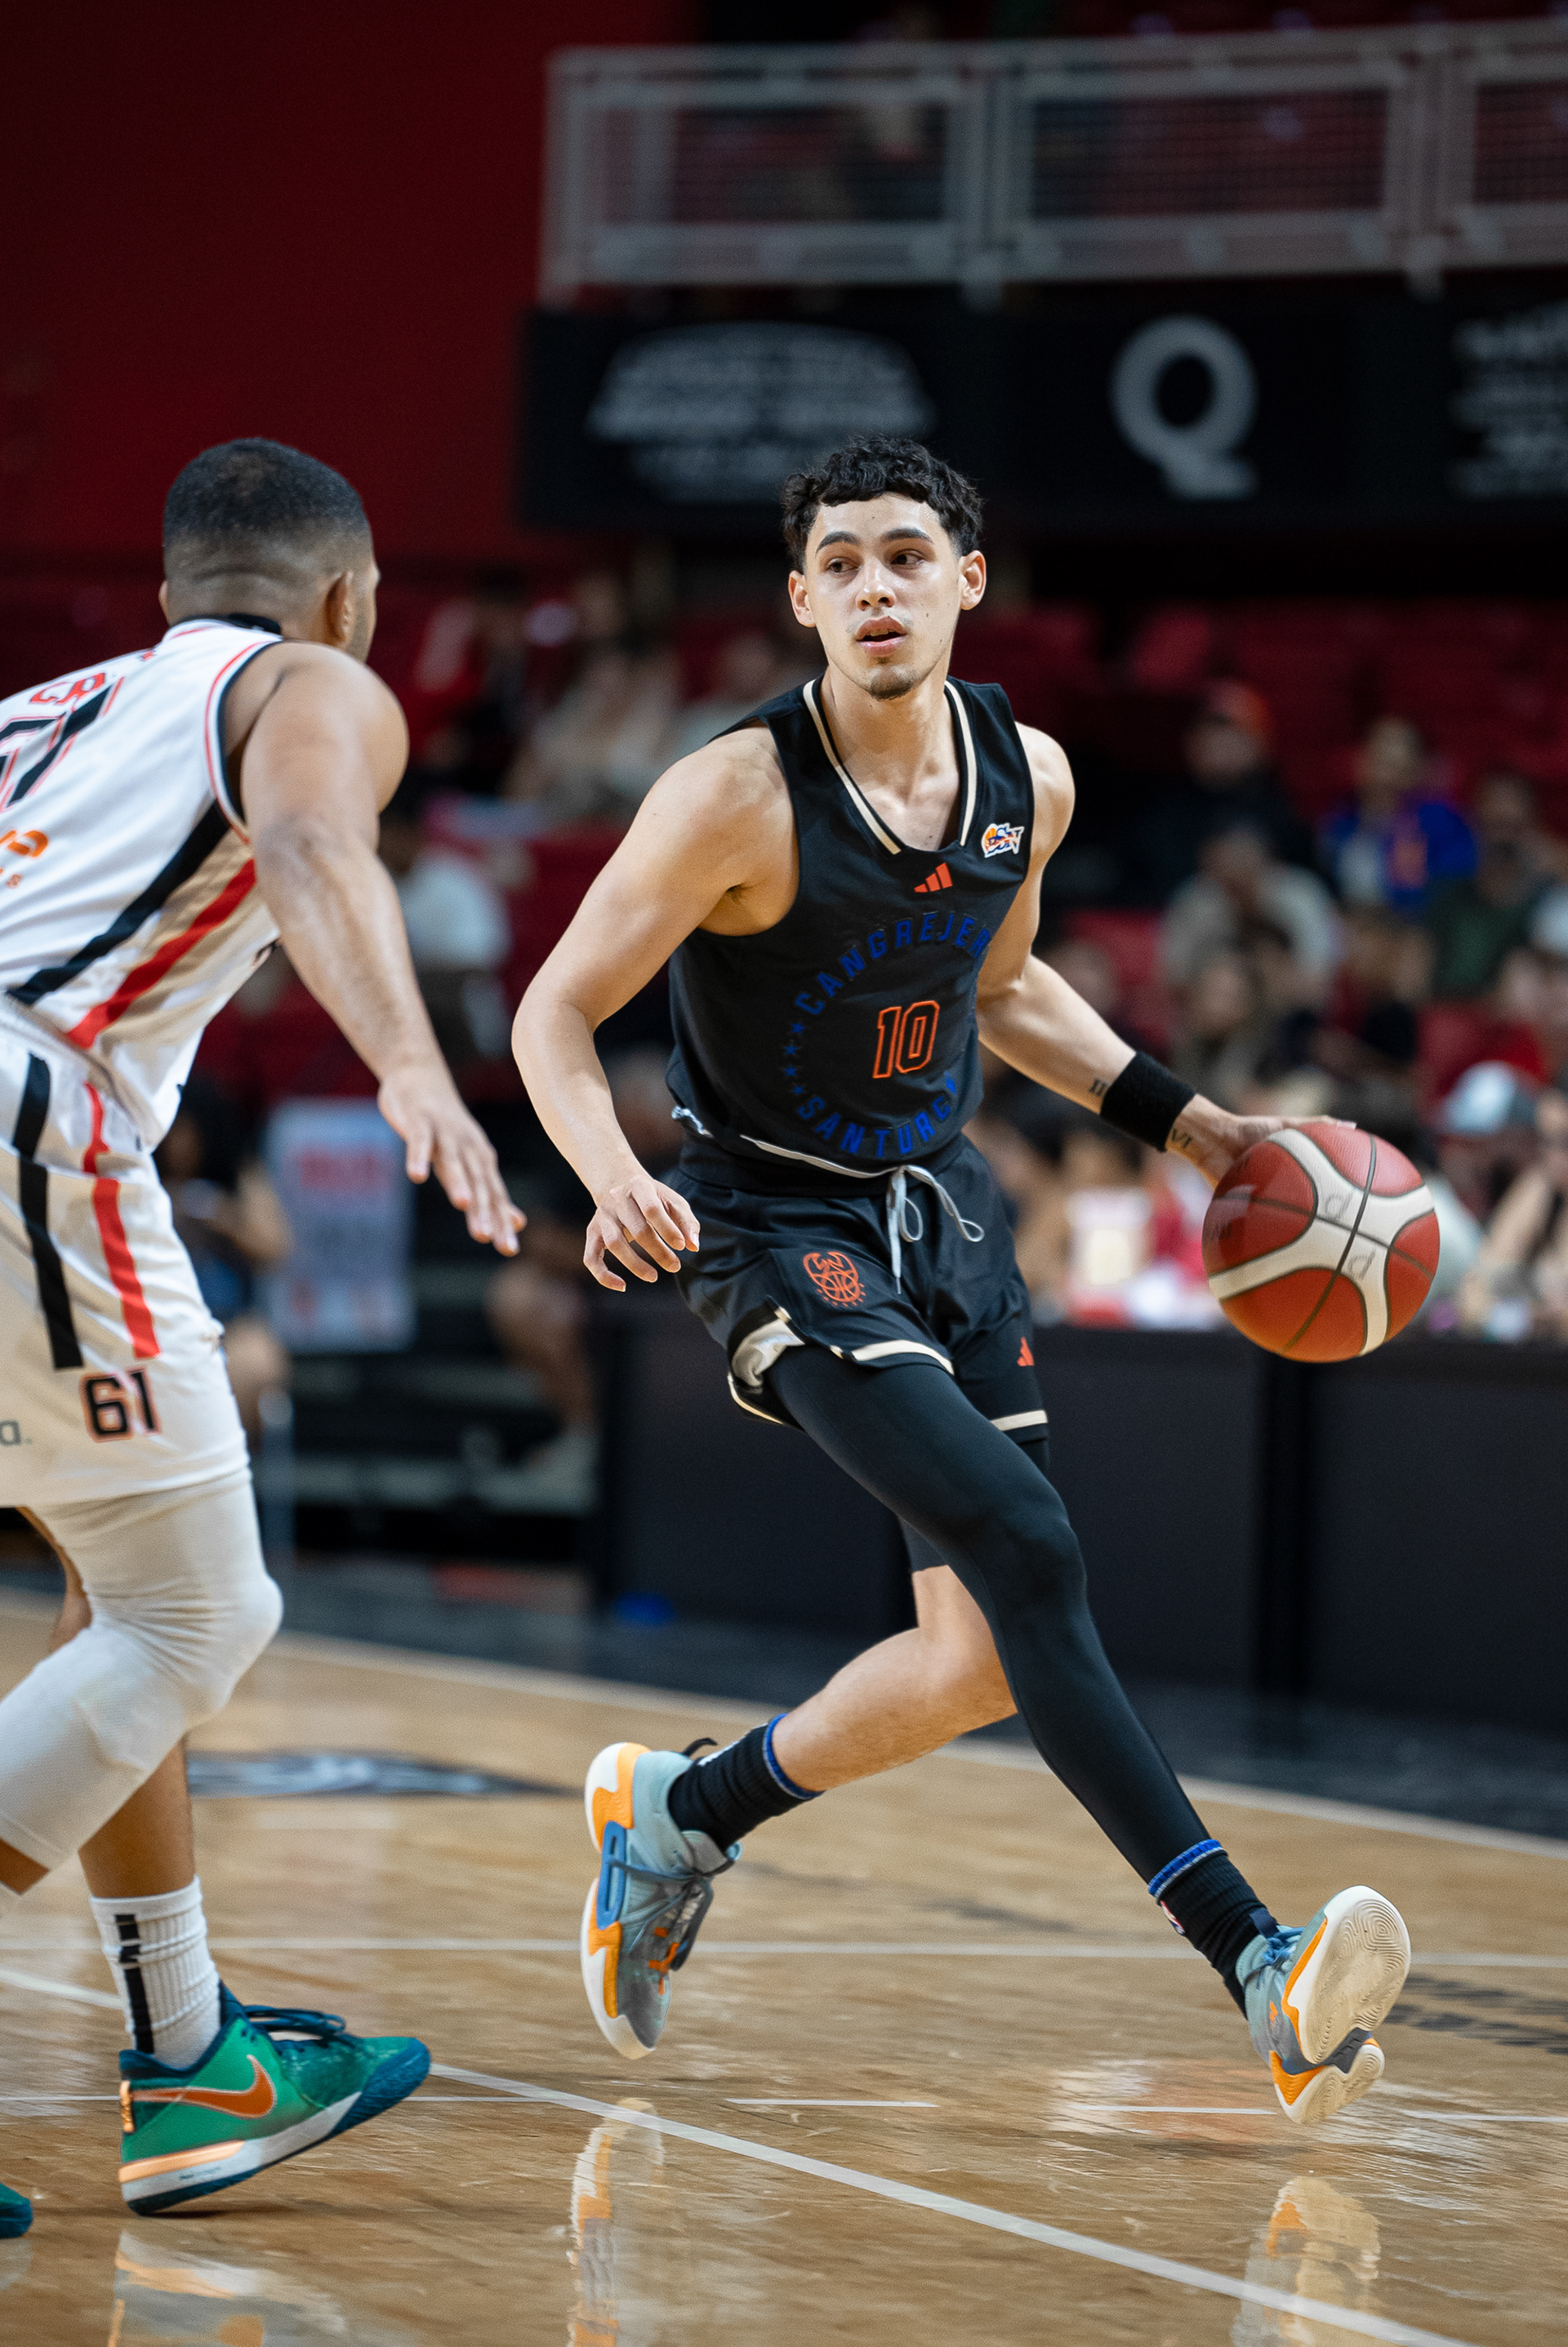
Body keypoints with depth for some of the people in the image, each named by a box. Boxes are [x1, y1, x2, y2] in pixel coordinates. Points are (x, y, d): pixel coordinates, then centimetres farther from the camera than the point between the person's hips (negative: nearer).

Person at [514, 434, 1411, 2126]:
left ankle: (680, 1818, 29)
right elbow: (556, 1013, -13)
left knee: (986, 1655, 4)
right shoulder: (739, 798, -19)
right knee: (1026, 1551, -24)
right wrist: (612, 1177, -31)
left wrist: (1182, 1122, 12)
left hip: (945, 1219, 7)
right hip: (783, 1233, -7)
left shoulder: (1027, 779, -1)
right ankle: (1260, 1969, -29)